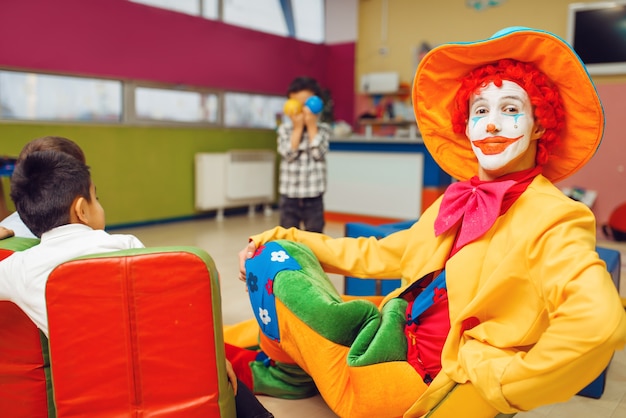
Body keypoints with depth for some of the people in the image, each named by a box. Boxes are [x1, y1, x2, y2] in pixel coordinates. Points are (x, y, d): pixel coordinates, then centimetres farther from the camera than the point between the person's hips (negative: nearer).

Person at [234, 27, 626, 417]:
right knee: (272, 253, 7)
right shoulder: (454, 203, 10)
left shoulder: (555, 220, -14)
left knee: (275, 270, -7)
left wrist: (498, 384, -23)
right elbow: (376, 255, 16)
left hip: (430, 381, -7)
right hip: (399, 335, 7)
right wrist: (282, 239, 12)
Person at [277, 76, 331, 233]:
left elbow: (318, 153, -14)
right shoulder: (285, 129, 1)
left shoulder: (323, 129, 0)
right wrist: (298, 127, -12)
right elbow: (288, 153, -13)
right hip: (289, 196, 1)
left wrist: (311, 126, -11)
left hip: (314, 197, 0)